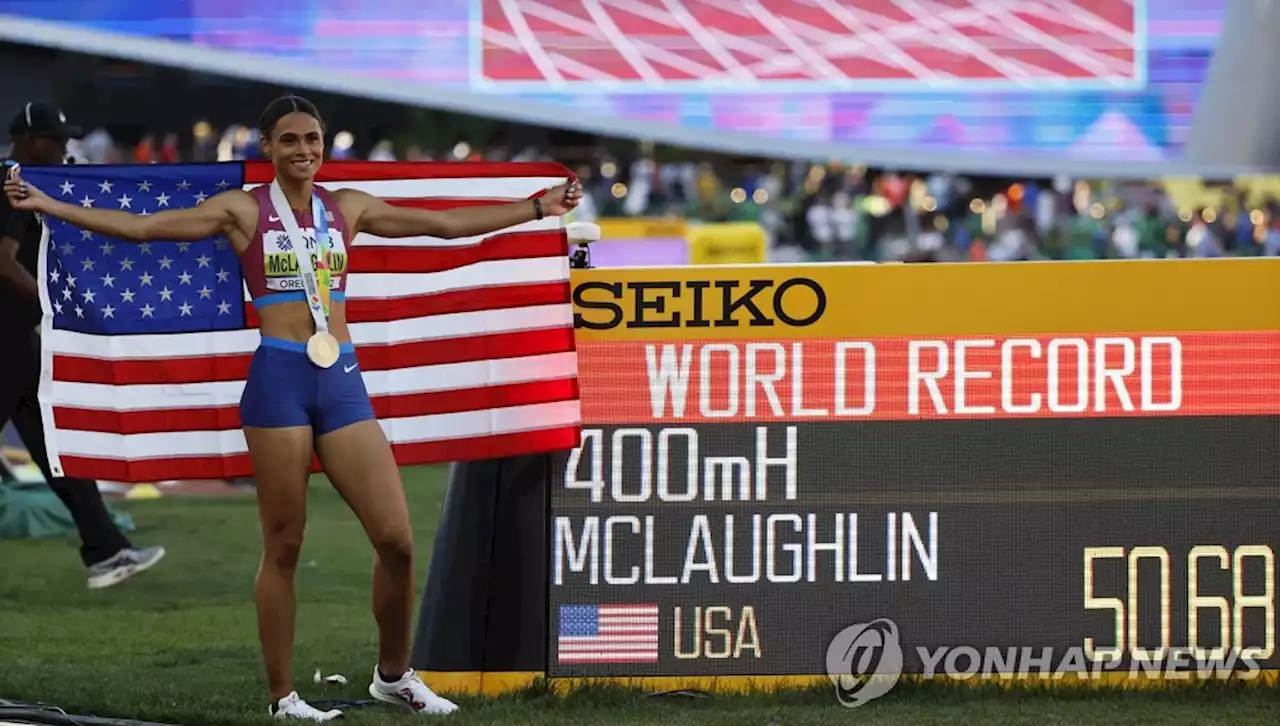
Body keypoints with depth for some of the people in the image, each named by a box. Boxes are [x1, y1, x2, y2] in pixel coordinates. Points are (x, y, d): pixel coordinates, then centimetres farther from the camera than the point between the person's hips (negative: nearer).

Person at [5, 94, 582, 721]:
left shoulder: (349, 208, 13)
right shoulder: (243, 210, 3)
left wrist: (538, 207, 22)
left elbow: (447, 223, 20)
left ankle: (393, 675, 17)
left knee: (396, 539, -3)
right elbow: (140, 226, -1)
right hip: (280, 380, -3)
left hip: (343, 383, 3)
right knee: (283, 546, 0)